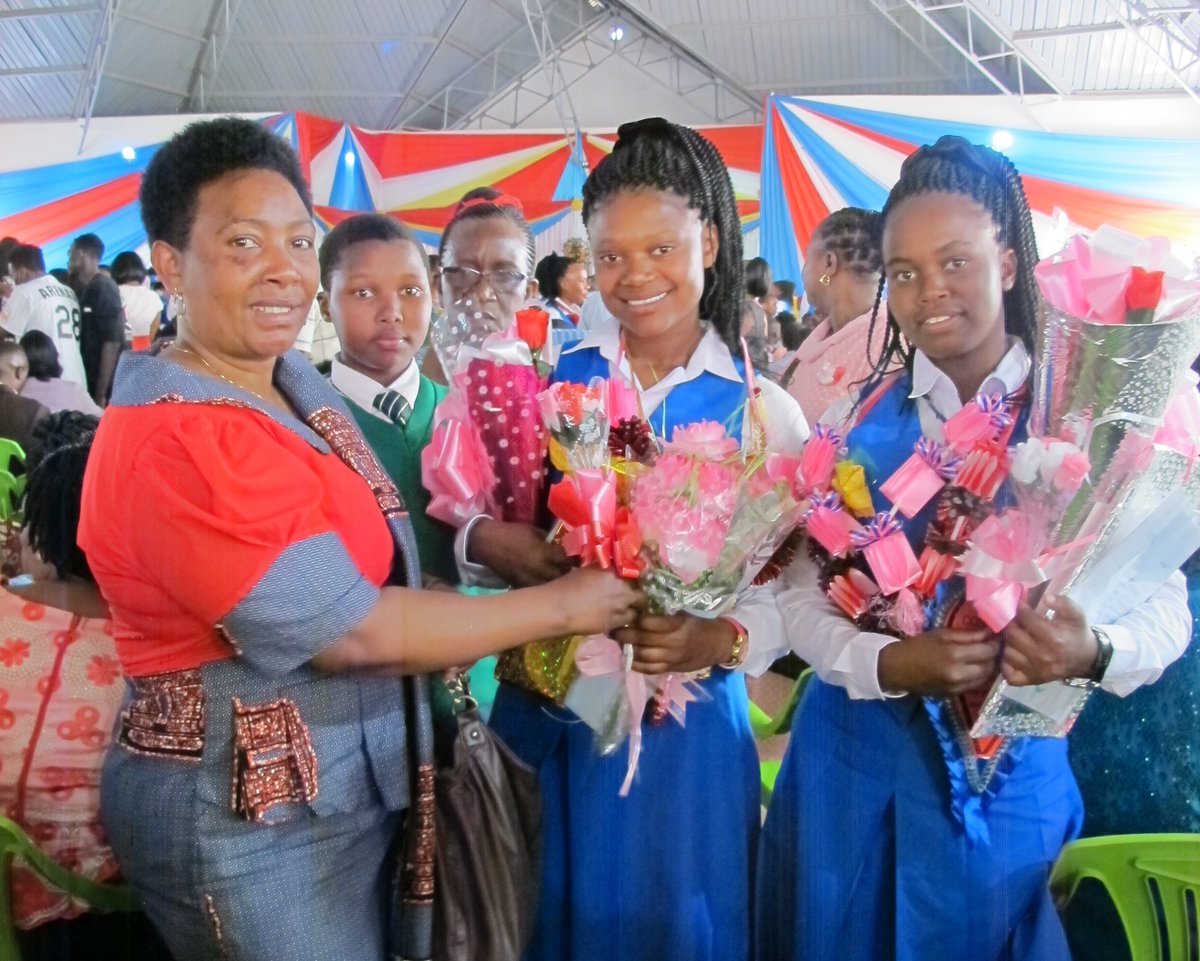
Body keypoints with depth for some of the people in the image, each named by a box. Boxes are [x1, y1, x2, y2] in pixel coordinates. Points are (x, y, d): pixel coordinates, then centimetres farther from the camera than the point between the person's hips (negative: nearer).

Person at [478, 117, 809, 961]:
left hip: (686, 724, -1)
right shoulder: (545, 383, 0)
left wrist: (720, 639, -26)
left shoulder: (765, 411, -4)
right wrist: (493, 541, -21)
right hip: (549, 712, 2)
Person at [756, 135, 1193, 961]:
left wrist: (1094, 654, -26)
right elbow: (798, 591, -5)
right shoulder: (856, 421, -4)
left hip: (1014, 771, -1)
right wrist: (888, 663, -22)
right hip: (857, 762, 2)